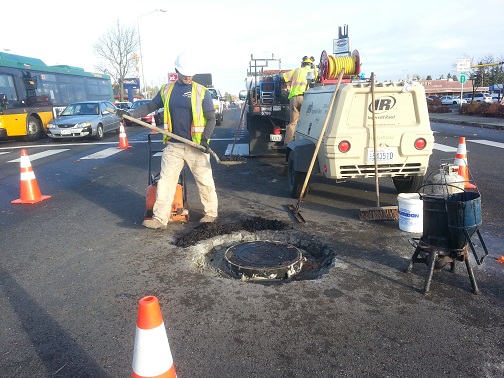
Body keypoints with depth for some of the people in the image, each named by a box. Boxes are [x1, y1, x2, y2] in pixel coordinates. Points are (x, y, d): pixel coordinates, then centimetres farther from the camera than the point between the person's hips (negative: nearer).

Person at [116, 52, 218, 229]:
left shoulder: (201, 91, -1)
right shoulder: (166, 90, 9)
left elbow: (211, 118, -2)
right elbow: (150, 106, 13)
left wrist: (205, 138, -15)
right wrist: (130, 113, -2)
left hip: (196, 146, -3)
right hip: (173, 145, 3)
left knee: (205, 181, 4)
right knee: (165, 180, 1)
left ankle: (211, 213, 21)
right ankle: (160, 218, 6)